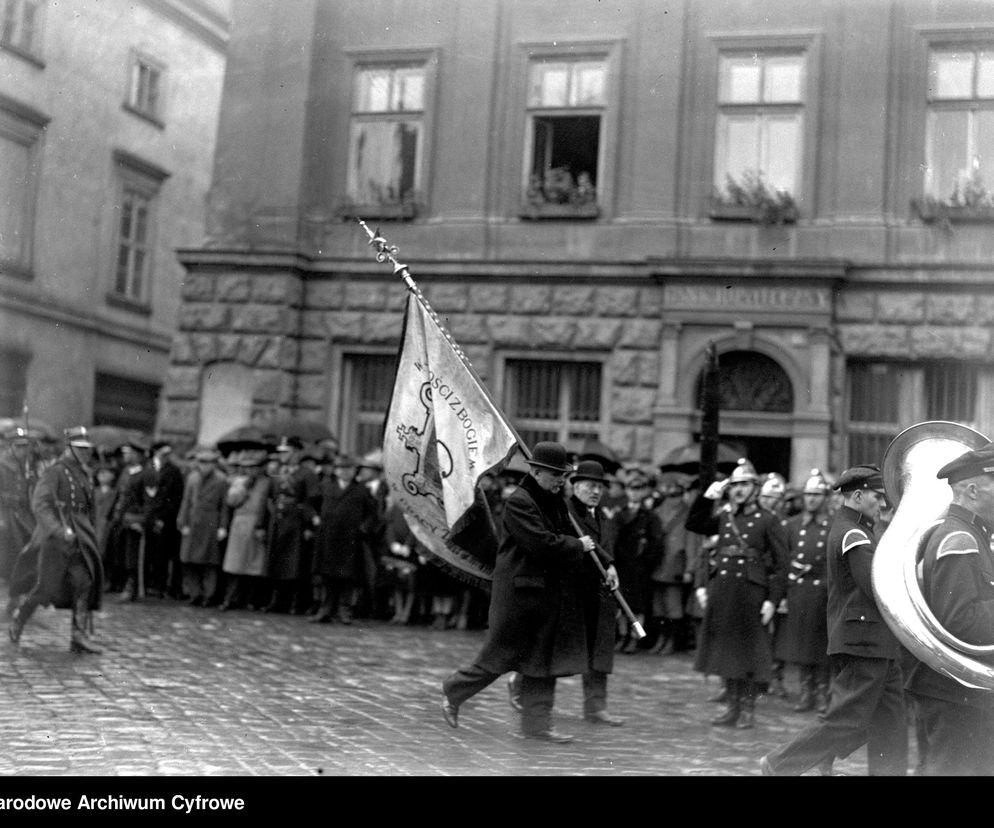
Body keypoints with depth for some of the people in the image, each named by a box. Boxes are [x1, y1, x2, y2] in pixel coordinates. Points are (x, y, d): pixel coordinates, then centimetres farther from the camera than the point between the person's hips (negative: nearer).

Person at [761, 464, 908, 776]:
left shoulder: (854, 529, 16)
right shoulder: (853, 535, -17)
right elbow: (878, 590, -23)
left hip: (878, 645, 10)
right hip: (864, 642, -10)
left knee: (890, 725, 12)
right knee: (848, 720, -4)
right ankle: (779, 765, 6)